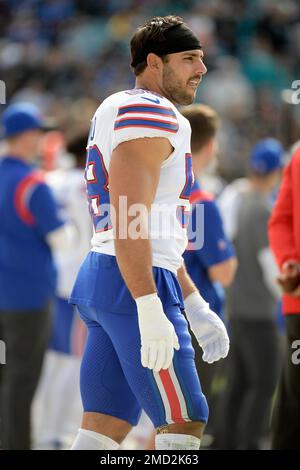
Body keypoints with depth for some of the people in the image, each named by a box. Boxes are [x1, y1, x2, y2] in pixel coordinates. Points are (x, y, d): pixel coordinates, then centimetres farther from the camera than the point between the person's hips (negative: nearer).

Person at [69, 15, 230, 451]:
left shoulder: (115, 112, 24)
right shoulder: (151, 113, -9)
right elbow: (131, 222, -20)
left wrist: (195, 306, 27)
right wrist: (150, 309, -26)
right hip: (136, 285, -10)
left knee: (104, 430, 7)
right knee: (183, 424, -6)